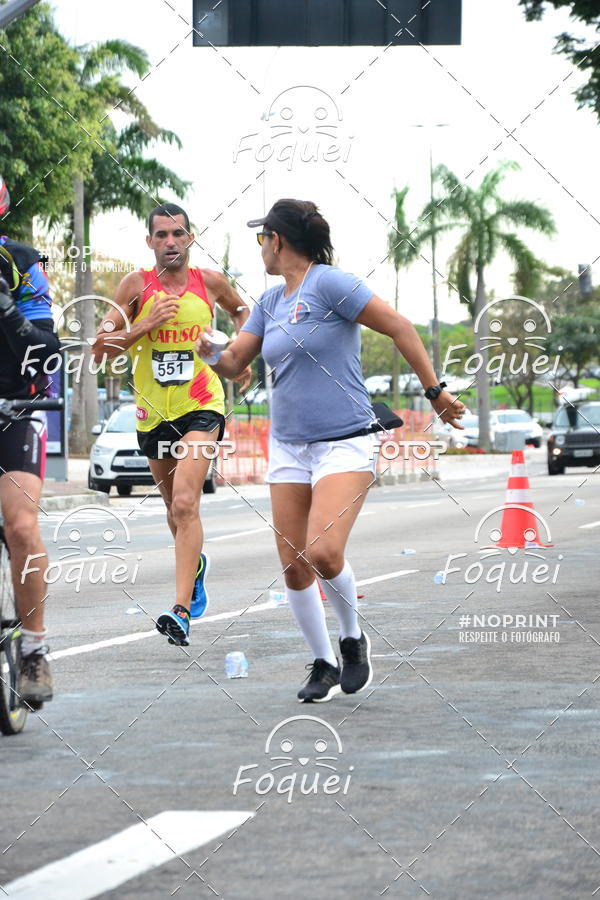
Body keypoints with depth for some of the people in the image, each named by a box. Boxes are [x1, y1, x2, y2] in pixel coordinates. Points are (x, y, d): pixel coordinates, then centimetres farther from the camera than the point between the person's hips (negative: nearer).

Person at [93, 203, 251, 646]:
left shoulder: (210, 281, 0)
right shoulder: (137, 285, -3)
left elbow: (240, 308, 24)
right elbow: (101, 349, -6)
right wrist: (146, 325, -18)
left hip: (202, 406, -2)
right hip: (153, 411, 2)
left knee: (185, 502, -20)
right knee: (176, 505, 19)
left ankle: (182, 612, -27)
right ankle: (196, 564, 51)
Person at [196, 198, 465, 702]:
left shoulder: (328, 283, -11)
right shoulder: (270, 302, 11)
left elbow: (399, 327, -10)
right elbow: (235, 363, 14)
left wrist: (435, 391, -10)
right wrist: (212, 355, -9)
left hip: (345, 443, -7)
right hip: (288, 447, 7)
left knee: (324, 553, -22)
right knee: (294, 566, 2)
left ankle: (353, 638, 5)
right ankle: (323, 665, 18)